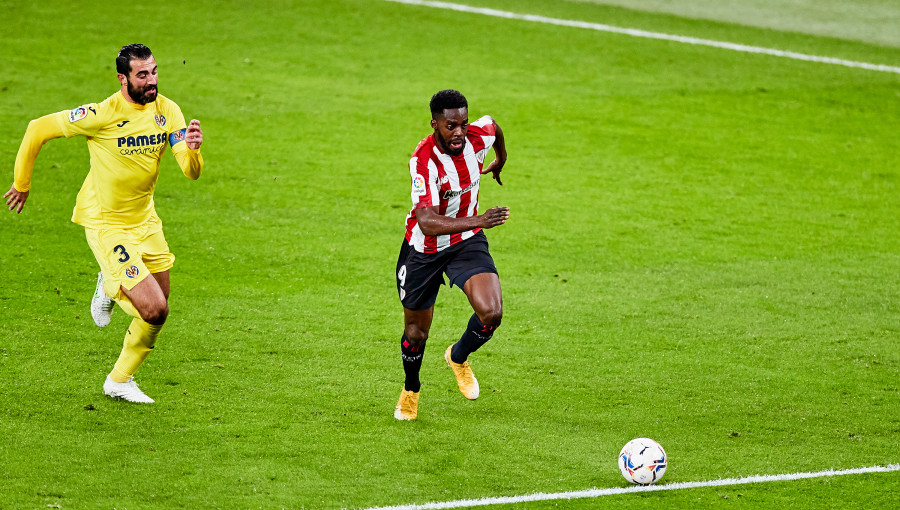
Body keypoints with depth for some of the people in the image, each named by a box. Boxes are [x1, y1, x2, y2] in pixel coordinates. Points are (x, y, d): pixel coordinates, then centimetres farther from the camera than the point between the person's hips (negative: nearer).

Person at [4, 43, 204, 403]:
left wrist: (192, 149, -34)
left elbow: (192, 172, -10)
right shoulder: (102, 114, -22)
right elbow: (38, 129, -12)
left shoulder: (166, 110, -6)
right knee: (154, 310, -15)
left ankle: (120, 380, 33)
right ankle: (111, 289, 20)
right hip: (105, 222, -6)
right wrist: (21, 183, -2)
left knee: (159, 310, 9)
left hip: (144, 218, 6)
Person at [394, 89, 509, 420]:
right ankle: (411, 390, 44)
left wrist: (500, 161, 30)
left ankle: (459, 357, 15)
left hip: (466, 243, 3)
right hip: (423, 249, -3)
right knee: (416, 331, 12)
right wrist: (478, 221, -53)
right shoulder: (423, 160, -31)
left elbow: (493, 126, 12)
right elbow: (427, 222, -41)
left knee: (491, 313, -19)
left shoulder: (478, 137, -16)